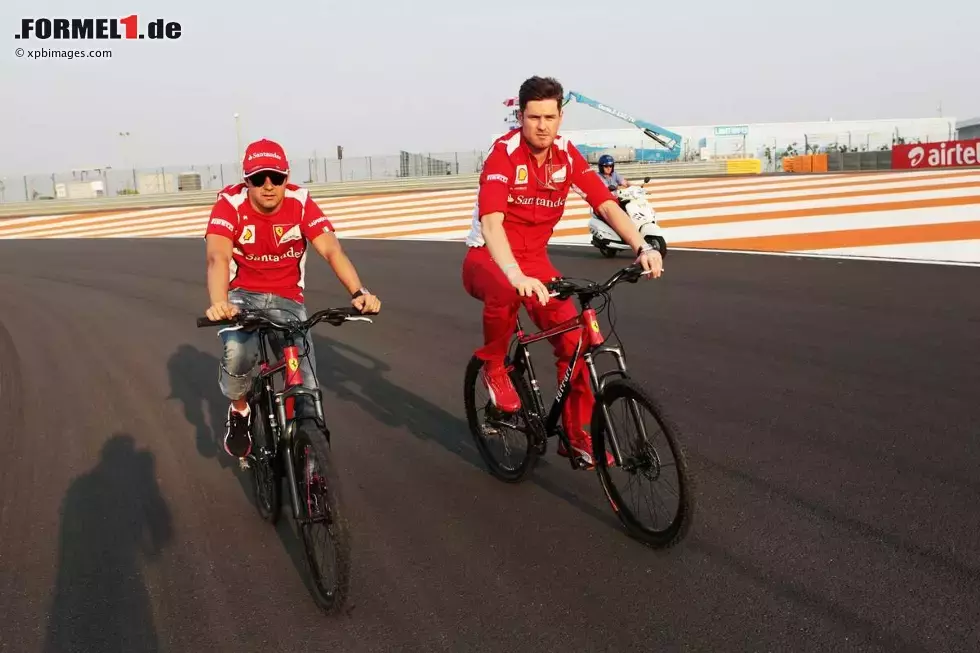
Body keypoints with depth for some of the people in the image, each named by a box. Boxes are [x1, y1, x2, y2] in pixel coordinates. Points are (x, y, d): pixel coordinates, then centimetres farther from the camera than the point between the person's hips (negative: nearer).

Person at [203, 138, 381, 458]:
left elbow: (332, 249, -26)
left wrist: (359, 292, -43)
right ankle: (239, 412, 0)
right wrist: (218, 303, -53)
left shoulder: (301, 202, -14)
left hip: (287, 299, 1)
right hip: (242, 294, -1)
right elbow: (218, 257, -32)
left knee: (305, 383, -10)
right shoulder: (230, 203, -18)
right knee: (237, 354, -31)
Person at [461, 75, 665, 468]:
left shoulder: (567, 156, -6)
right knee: (505, 294, -40)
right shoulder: (504, 155, -22)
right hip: (488, 258, -5)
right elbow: (491, 221, -36)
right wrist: (516, 275, -52)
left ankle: (576, 434, 8)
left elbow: (606, 204, -11)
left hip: (534, 258, 5)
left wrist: (642, 247, -29)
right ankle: (494, 368, -10)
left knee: (573, 340, -9)